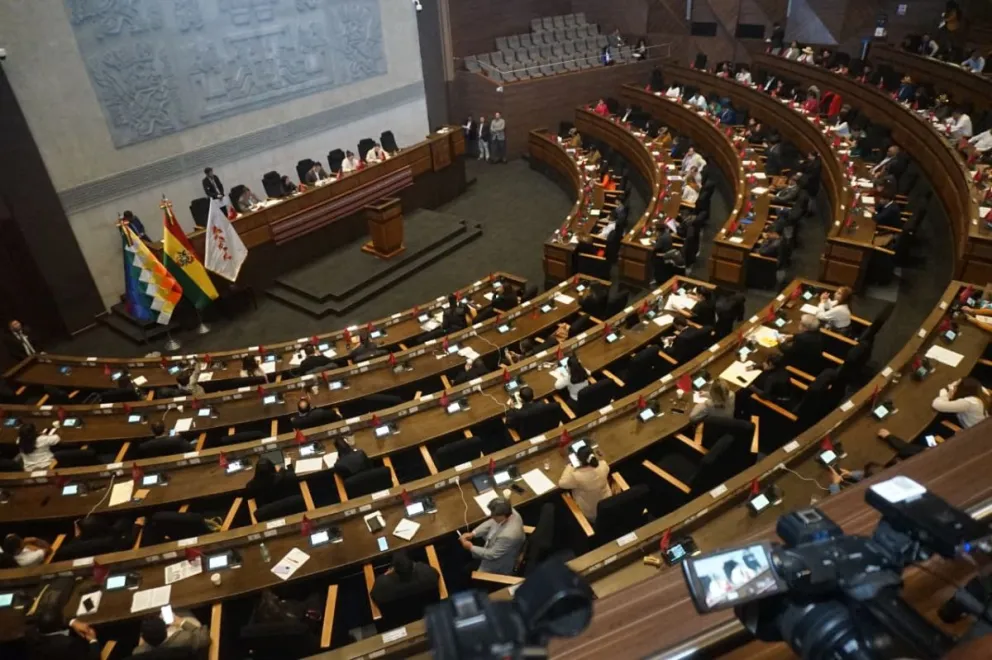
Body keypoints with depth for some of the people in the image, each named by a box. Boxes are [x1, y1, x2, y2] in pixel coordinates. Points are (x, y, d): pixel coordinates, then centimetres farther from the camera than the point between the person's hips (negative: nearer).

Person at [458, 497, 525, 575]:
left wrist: (471, 548, -18)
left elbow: (491, 555, -28)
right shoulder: (509, 511, -19)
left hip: (499, 567, -8)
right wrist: (472, 533, -11)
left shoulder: (508, 535, -43)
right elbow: (490, 523, -2)